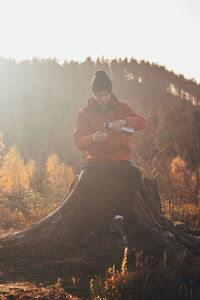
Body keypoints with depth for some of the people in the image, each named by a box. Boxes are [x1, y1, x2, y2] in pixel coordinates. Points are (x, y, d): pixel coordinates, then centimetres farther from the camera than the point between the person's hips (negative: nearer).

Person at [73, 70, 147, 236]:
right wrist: (92, 138, -26)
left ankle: (121, 215, -27)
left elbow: (143, 122, -5)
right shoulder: (85, 113, 6)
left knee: (135, 173, -33)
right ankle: (88, 224, -22)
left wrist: (124, 121, -26)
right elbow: (78, 141, -2)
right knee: (84, 180, -33)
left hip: (120, 160, 1)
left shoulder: (121, 107, 8)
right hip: (96, 160, -1)